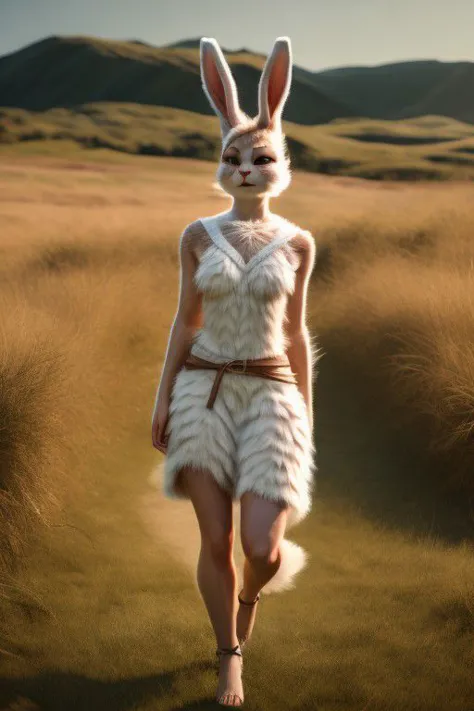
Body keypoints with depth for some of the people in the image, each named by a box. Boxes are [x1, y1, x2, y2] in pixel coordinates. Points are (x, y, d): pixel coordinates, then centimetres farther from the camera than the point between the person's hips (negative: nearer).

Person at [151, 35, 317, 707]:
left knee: (261, 548, -9)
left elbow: (294, 331, 7)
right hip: (203, 392, 1)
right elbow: (185, 322, 5)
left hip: (270, 396, 0)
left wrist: (306, 412, 8)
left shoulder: (297, 243, 2)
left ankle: (253, 589, 29)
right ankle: (230, 657, 20)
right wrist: (163, 399, 0)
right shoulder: (198, 236, 2)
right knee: (216, 540, -2)